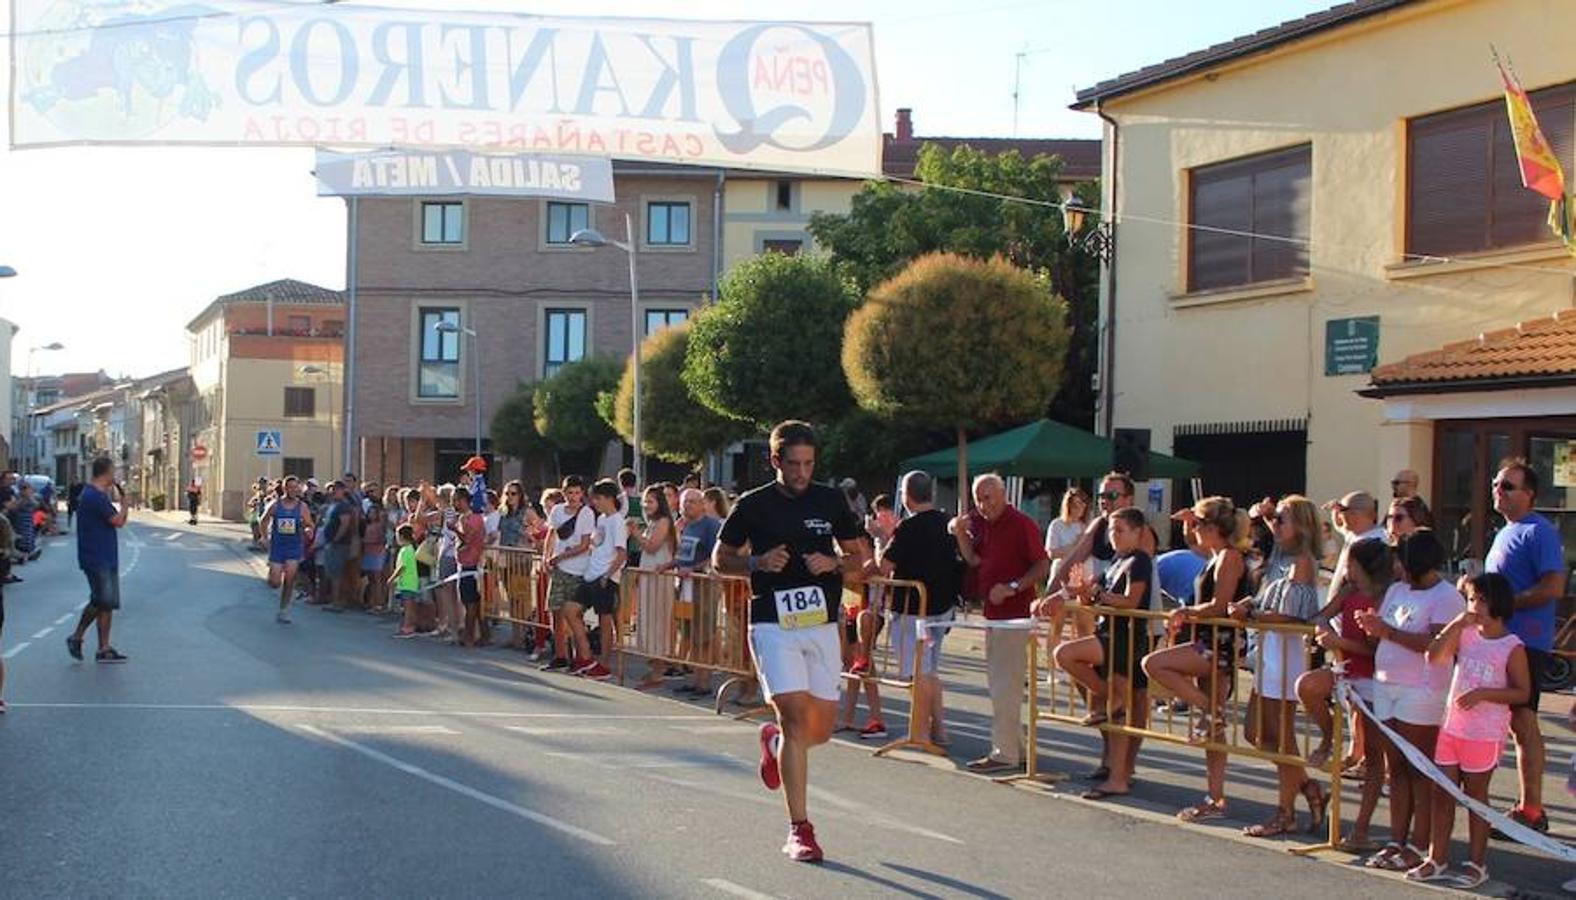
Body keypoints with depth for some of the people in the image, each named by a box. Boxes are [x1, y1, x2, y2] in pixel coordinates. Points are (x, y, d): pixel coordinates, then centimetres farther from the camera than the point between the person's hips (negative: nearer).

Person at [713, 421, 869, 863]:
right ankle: (799, 830, -8)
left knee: (821, 730, 6)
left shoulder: (831, 501, 6)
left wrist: (833, 564, -9)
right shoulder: (753, 506, 0)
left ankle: (773, 740, 42)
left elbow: (860, 556, 13)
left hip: (822, 624, 3)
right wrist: (757, 563, -11)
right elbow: (719, 559, 8)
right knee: (795, 717, -14)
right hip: (773, 625, -3)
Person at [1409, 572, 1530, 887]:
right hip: (1452, 727, 5)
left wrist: (1483, 693, -20)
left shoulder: (1512, 646, -8)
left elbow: (1522, 692, -9)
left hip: (1485, 734, -5)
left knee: (1476, 795, 5)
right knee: (1442, 793, 8)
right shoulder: (1465, 634, 4)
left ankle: (1477, 864, 16)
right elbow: (1434, 657, -7)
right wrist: (1457, 623, -12)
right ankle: (1437, 859, 17)